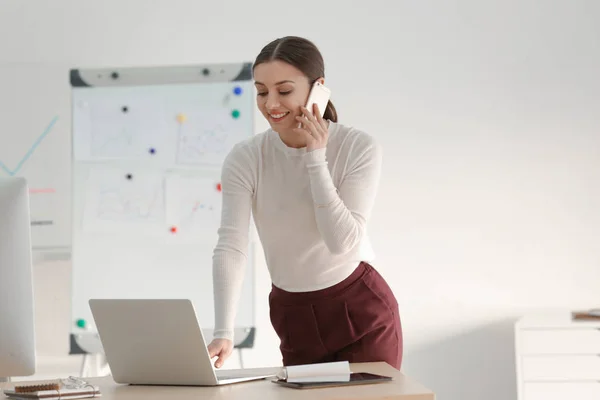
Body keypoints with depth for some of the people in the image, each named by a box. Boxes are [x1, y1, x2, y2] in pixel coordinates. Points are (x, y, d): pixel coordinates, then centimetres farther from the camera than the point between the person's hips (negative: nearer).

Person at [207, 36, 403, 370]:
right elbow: (231, 248, -20)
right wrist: (224, 334, -32)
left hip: (362, 315, -2)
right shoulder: (244, 159, -11)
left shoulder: (360, 148, -15)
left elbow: (343, 242, -22)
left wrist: (316, 158, -24)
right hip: (294, 321, 2)